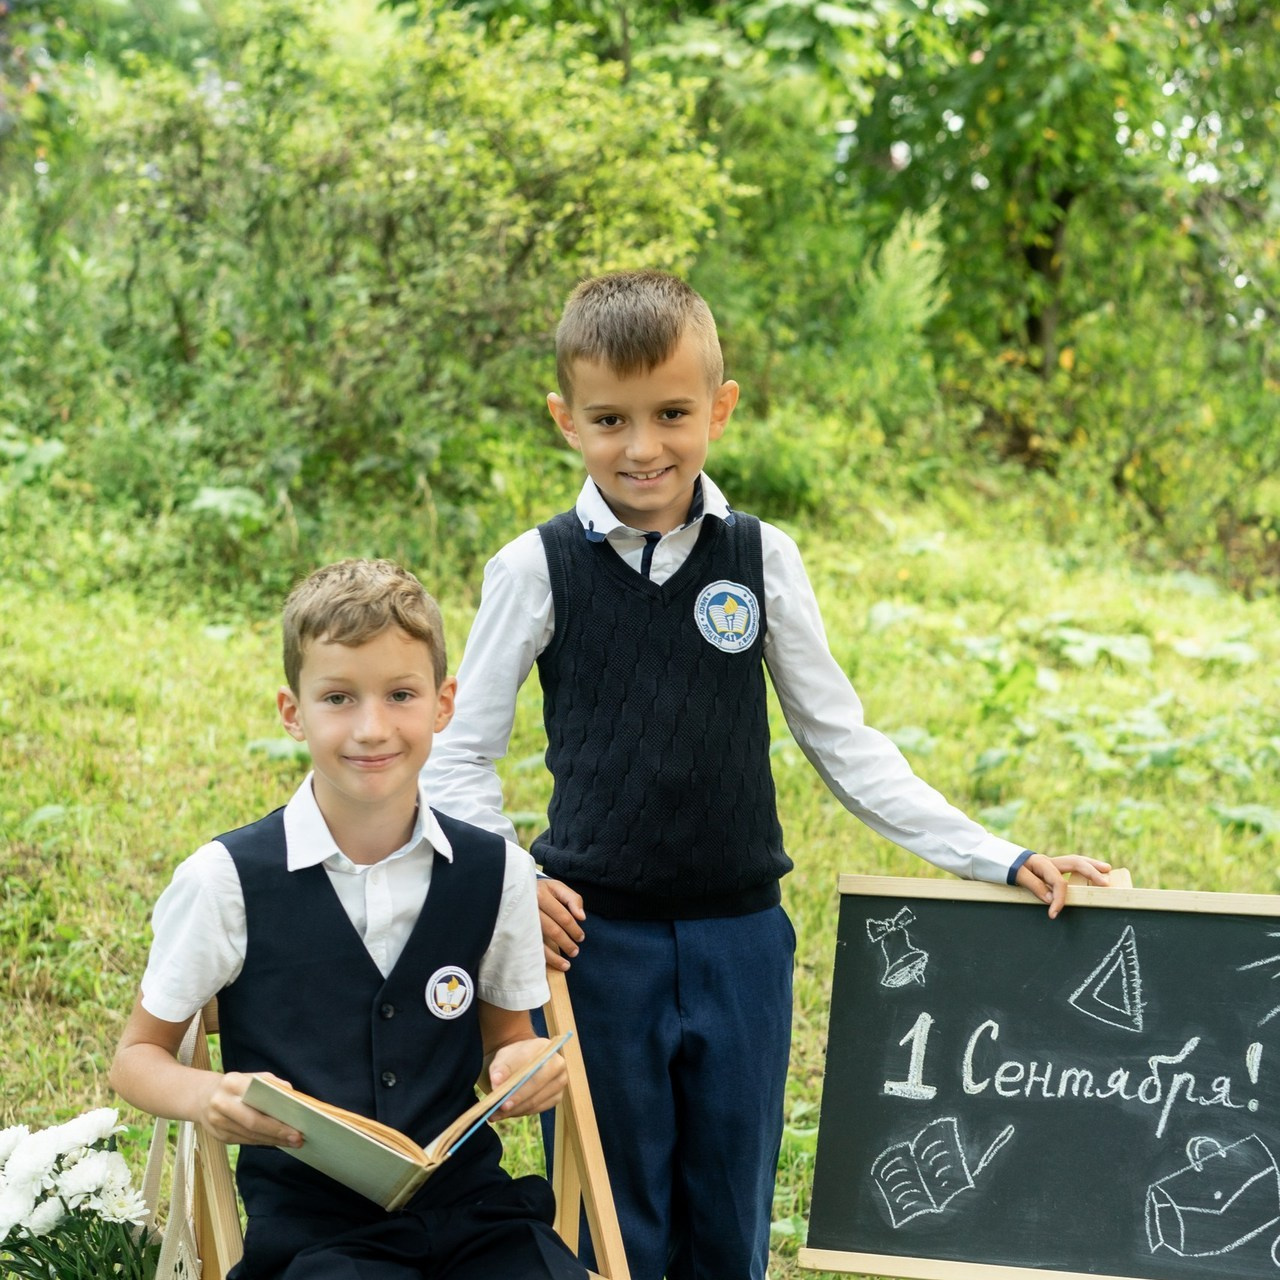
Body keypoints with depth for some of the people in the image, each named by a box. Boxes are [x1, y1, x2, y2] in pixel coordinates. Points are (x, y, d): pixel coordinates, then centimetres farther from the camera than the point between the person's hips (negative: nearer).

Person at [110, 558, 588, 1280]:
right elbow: (138, 1056, 6)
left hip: (471, 1204, 3)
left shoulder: (498, 874, 5)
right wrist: (208, 1098, -16)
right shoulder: (227, 882, -4)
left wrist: (526, 1064, -7)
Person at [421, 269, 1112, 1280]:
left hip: (740, 940, 2)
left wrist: (998, 859, 0)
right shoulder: (536, 570, -3)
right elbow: (461, 756, 3)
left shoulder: (763, 562, 2)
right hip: (594, 940, -2)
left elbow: (843, 742, 7)